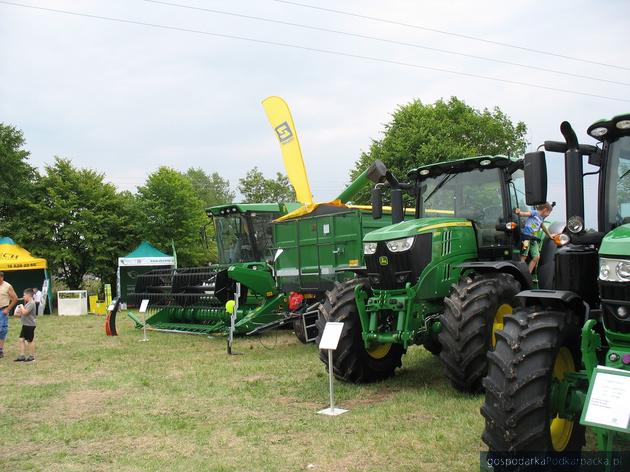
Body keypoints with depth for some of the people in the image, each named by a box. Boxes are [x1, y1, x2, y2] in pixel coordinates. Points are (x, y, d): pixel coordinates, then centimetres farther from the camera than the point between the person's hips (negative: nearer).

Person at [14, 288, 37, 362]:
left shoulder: (31, 303, -18)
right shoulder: (27, 303, 15)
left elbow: (25, 312, -26)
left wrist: (21, 306, -11)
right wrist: (19, 314, 7)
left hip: (30, 325, -10)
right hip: (25, 325, 10)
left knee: (30, 340, 1)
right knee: (21, 339, 8)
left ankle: (31, 356, 11)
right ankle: (22, 356, 12)